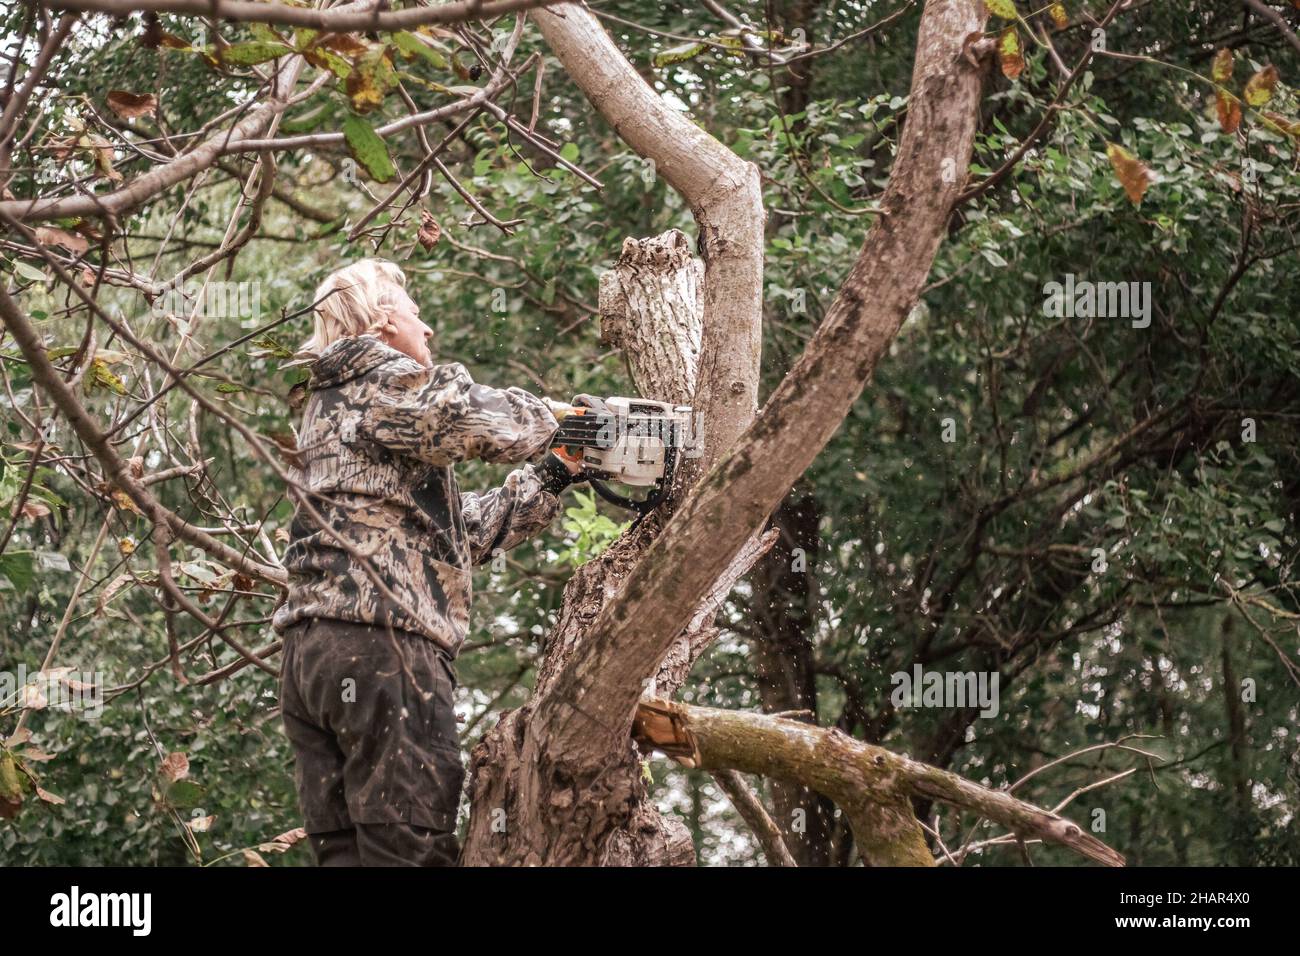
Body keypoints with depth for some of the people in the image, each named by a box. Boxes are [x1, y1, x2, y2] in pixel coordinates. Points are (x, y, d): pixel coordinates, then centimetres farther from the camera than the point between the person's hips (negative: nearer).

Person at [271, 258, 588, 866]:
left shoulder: (330, 406, 28)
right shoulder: (386, 383, -1)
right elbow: (494, 422, -13)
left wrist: (556, 477, 25)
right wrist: (559, 419, 10)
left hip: (307, 655, 9)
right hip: (381, 647, -9)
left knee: (343, 852, 4)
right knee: (413, 852, -11)